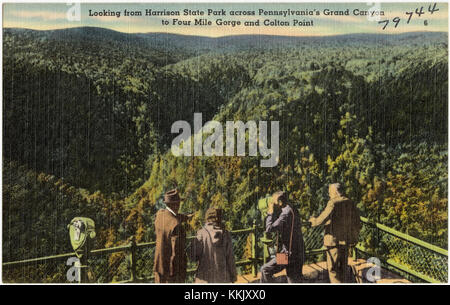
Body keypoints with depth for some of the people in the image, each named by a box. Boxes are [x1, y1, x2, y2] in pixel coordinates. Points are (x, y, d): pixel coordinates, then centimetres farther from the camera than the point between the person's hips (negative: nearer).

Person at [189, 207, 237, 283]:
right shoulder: (225, 233, -7)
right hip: (222, 275, 1)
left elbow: (194, 257, -9)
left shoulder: (201, 234, -10)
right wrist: (233, 275, 7)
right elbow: (230, 257, -5)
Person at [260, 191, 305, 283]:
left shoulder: (286, 213, -20)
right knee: (293, 280, 17)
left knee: (265, 270, -2)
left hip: (289, 253, -9)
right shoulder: (293, 211, 11)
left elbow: (269, 229, -21)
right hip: (298, 253, 9)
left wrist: (270, 213, -9)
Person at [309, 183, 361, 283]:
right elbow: (357, 223, 11)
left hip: (334, 240, -7)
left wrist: (313, 221, 0)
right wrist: (354, 237, 21)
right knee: (343, 267, 18)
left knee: (333, 268, 1)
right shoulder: (350, 203, 8)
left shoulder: (333, 203, -13)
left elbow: (323, 218, -19)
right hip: (346, 241, 7)